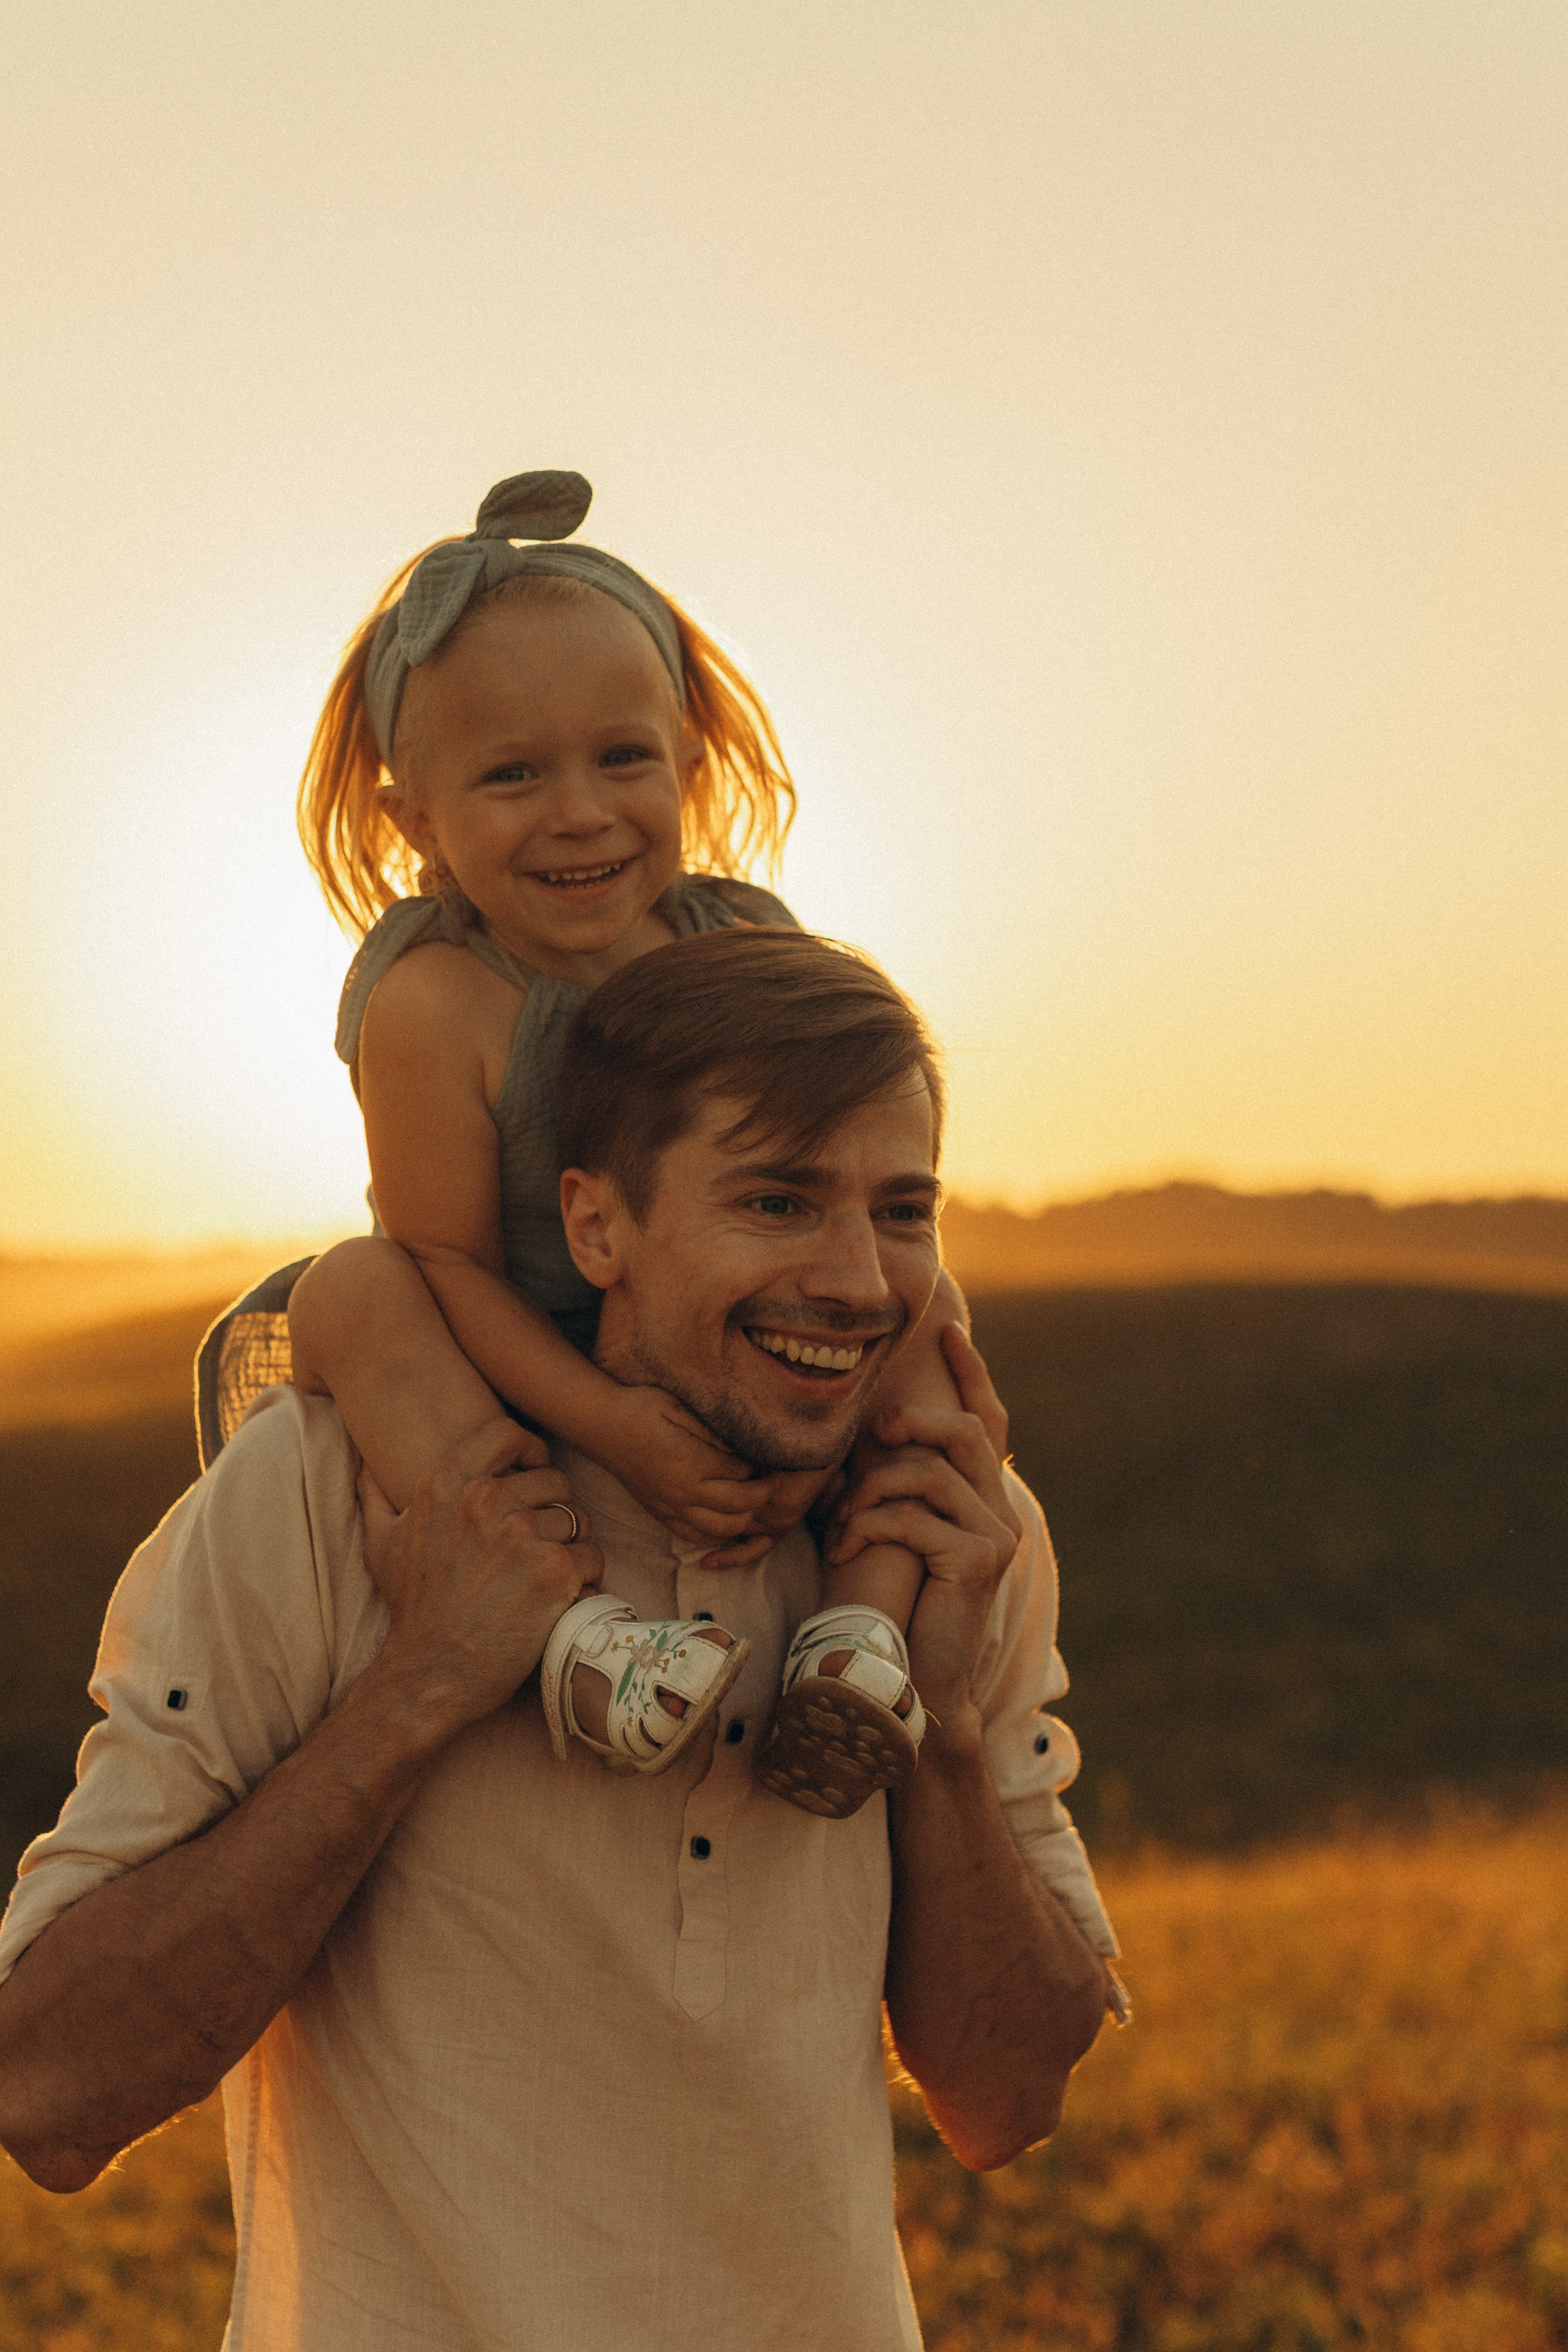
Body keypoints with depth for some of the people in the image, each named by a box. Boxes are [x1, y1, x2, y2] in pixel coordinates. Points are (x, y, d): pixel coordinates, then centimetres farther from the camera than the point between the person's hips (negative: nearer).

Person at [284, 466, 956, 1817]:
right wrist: (608, 1427, -33)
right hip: (507, 1367, -4)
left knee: (919, 1328, -10)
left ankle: (863, 1623, -20)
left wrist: (816, 1410, -26)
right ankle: (564, 1629, -41)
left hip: (718, 1366, 4)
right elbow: (449, 1259, -22)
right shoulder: (430, 1007, -23)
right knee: (350, 1293, -32)